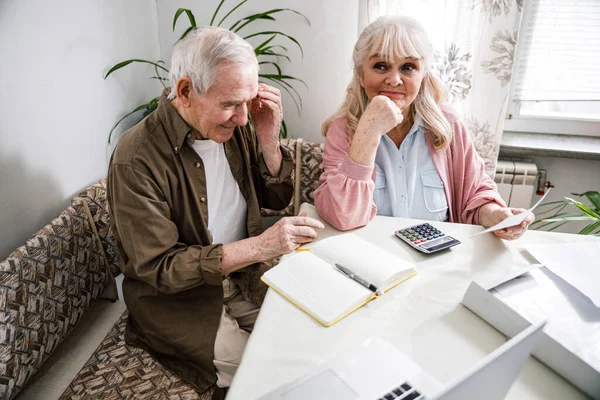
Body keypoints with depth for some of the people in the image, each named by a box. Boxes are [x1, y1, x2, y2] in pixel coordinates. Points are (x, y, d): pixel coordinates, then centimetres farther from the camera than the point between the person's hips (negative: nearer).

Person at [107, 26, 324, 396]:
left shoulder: (234, 127, -5)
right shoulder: (136, 160, -23)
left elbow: (277, 199, 4)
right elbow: (156, 268, -22)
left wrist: (268, 141, -15)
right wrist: (258, 247, -30)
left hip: (245, 280, 6)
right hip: (178, 303, -5)